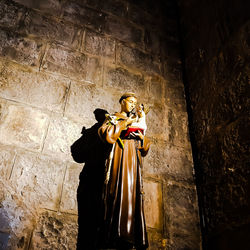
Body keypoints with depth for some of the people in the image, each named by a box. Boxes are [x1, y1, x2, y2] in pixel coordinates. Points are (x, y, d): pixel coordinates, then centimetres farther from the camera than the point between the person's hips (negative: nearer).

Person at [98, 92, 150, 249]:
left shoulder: (136, 123, 31)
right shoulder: (113, 118, 18)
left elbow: (146, 147, 24)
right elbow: (106, 133, -5)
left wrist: (141, 136, 3)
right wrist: (125, 123, -4)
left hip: (133, 161, 5)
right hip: (119, 156, -4)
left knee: (133, 195, -7)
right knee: (120, 193, -20)